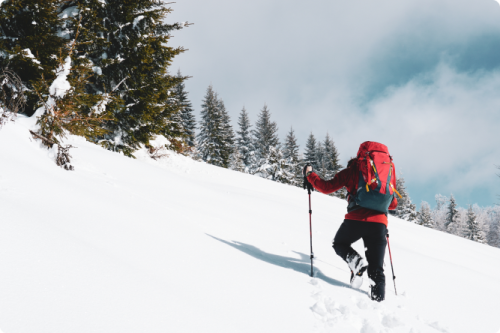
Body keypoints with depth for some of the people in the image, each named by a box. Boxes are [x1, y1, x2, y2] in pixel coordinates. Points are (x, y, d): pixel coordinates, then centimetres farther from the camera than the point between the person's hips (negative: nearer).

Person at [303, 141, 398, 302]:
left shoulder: (353, 170, 9)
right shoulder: (387, 172, 17)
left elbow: (327, 187, 9)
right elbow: (393, 204, 21)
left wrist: (309, 175, 24)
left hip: (356, 218, -2)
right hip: (379, 222, 2)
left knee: (339, 244, 25)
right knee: (376, 270, 8)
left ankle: (355, 261, -5)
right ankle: (378, 299, -6)